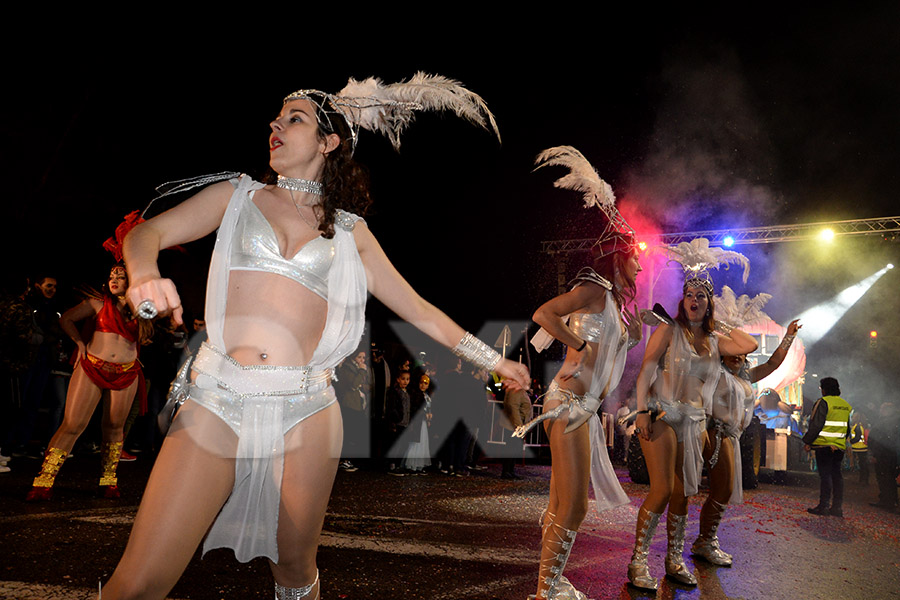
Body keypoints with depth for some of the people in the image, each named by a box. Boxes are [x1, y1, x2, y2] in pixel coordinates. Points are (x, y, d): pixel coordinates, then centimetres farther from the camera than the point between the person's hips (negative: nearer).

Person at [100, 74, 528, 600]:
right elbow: (147, 232, 3)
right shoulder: (238, 196, 12)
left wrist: (494, 360, 18)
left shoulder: (350, 231, 12)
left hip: (306, 409, 1)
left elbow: (418, 309, 16)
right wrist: (145, 276, -21)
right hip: (219, 400, 0)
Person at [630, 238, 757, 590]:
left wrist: (721, 324, 12)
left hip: (694, 421, 5)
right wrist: (642, 410, -17)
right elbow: (646, 369, -7)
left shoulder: (715, 341, 15)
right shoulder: (669, 330, 0)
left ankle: (674, 559, 21)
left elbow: (749, 345, 5)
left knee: (683, 493, 8)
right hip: (663, 415, -5)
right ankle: (638, 561, -3)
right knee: (662, 490, -13)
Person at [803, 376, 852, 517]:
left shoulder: (823, 402, -11)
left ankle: (824, 506, -2)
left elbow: (816, 425, -14)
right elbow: (849, 428, 19)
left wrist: (807, 441, -7)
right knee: (837, 475, 10)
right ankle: (837, 507, 12)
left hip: (824, 445, -7)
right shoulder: (846, 405, 13)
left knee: (825, 475, -4)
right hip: (840, 447, 7)